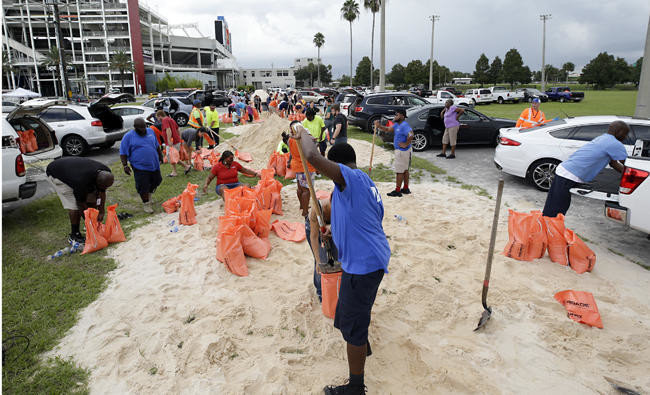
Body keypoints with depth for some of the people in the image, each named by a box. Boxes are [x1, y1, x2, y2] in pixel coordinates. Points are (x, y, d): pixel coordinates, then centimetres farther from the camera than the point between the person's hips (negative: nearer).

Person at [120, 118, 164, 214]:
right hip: (140, 167, -5)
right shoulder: (128, 137, -7)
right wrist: (125, 166, -11)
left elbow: (157, 146, 20)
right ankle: (146, 203, 14)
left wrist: (160, 156, 22)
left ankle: (149, 197, 40)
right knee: (143, 186, -4)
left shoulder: (150, 131, 7)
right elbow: (123, 153, -5)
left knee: (156, 181, 15)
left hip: (154, 164, 5)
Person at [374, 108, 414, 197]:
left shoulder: (404, 125, -22)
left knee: (399, 171, -3)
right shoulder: (397, 124, 10)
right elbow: (388, 129, 15)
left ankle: (397, 191, 4)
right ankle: (406, 189, 27)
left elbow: (411, 135, -36)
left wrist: (406, 144, -25)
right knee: (405, 170, 17)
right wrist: (379, 126, 1)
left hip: (402, 151, -10)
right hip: (400, 150, 10)